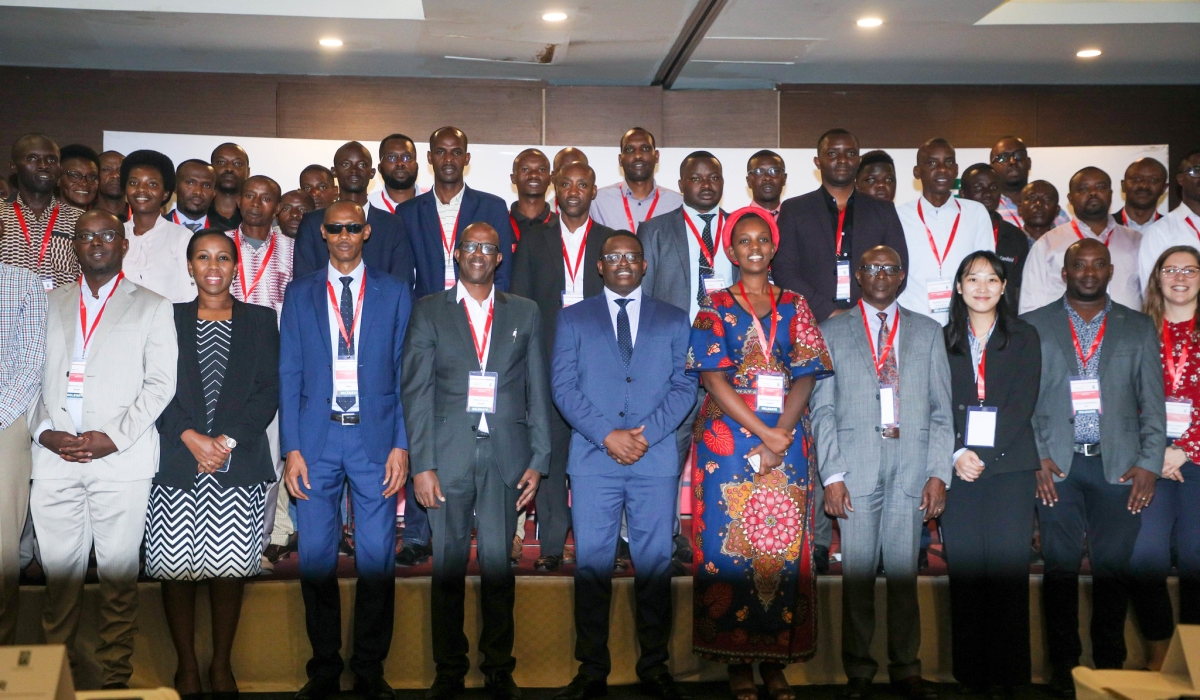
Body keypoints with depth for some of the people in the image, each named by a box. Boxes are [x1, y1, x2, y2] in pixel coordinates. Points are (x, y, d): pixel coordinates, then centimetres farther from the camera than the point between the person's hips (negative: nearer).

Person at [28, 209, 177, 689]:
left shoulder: (151, 307, 9)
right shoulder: (50, 304, 17)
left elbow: (161, 382, 0)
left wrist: (113, 437, -9)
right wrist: (44, 432, -4)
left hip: (121, 459, -2)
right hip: (54, 456, 2)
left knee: (119, 573, 0)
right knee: (59, 572, 4)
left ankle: (115, 676, 10)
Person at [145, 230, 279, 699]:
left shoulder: (260, 321, 9)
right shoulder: (169, 319, 10)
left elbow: (269, 391, 2)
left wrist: (228, 440, -8)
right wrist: (191, 438, -10)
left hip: (239, 465, 0)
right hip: (177, 463, 0)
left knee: (229, 568, 1)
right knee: (177, 567, 1)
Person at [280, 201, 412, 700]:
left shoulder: (394, 293, 7)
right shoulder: (299, 294, 9)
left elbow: (405, 374, 4)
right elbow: (289, 374, 6)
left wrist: (402, 445, -4)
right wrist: (291, 449, -2)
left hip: (376, 439, -1)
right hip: (316, 439, 1)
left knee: (377, 559, 2)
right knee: (315, 559, 4)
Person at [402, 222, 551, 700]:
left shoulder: (524, 313, 11)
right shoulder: (429, 311, 7)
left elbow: (537, 390, 9)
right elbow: (416, 391, 2)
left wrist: (538, 460, 2)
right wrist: (421, 464, -6)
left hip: (505, 454, 1)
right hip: (449, 454, 0)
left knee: (498, 562, 3)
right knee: (448, 563, 4)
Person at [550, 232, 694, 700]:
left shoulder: (673, 320, 13)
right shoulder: (573, 318, 12)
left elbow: (685, 385, 5)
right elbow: (564, 386, 2)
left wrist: (647, 432, -9)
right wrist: (607, 434, -10)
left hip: (656, 458, 1)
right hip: (593, 458, 0)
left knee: (655, 563, 4)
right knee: (592, 564, 1)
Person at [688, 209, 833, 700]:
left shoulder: (794, 306, 11)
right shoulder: (716, 307, 5)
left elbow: (805, 377, 3)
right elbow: (713, 378, -5)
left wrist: (781, 436, -11)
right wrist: (762, 434, -13)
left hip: (785, 439, 2)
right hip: (728, 438, -2)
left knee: (783, 546, 1)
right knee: (730, 545, -2)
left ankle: (776, 660, 10)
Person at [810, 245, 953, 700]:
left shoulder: (928, 332, 13)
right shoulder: (832, 332, 9)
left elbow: (941, 411, 9)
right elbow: (823, 410, 4)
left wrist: (939, 474, 0)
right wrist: (832, 475, -5)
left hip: (912, 469, 1)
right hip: (856, 469, -1)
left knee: (904, 572, 5)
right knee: (857, 574, 1)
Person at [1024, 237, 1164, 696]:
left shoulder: (1139, 328, 11)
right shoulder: (1034, 326, 7)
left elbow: (1153, 404, 8)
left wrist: (1149, 464, -2)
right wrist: (1036, 457, -5)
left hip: (1118, 465, 1)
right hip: (1056, 466, -1)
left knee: (1113, 567, 4)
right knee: (1060, 566, 2)